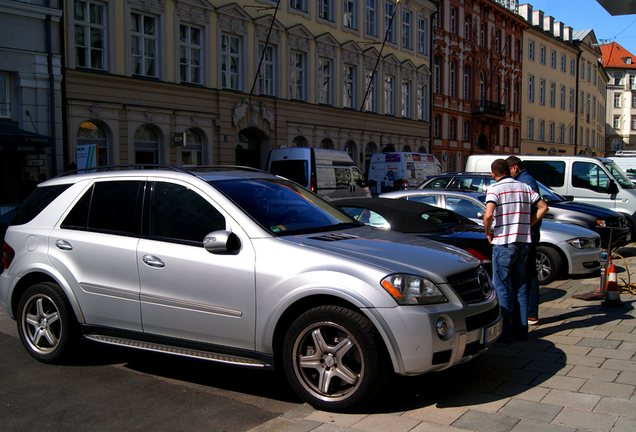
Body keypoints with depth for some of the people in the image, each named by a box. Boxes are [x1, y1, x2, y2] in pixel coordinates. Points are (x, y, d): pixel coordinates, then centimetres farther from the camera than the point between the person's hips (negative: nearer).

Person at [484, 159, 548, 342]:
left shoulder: (495, 189, -8)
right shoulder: (525, 187, 10)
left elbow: (488, 215, -22)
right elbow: (543, 207, 11)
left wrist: (487, 232, -6)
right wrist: (528, 224, 12)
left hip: (503, 243, -6)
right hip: (523, 241, 6)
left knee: (503, 288, 0)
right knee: (519, 287, 14)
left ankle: (506, 332, 1)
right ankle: (521, 329, 17)